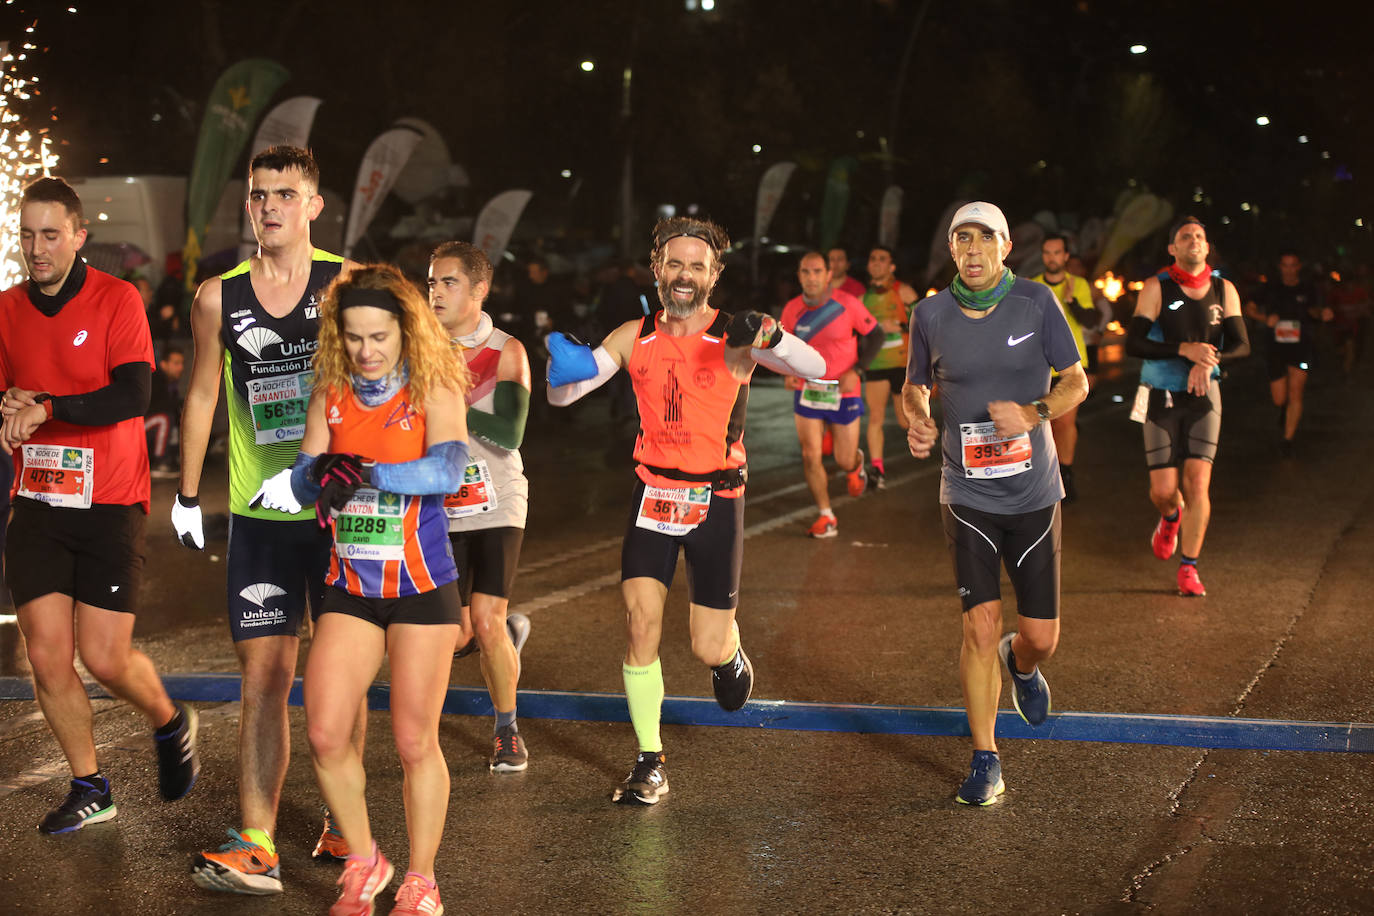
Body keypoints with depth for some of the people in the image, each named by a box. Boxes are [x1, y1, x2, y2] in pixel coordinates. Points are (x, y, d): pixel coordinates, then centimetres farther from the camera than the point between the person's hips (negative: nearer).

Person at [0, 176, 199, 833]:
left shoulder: (116, 300, -6)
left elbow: (133, 395, -18)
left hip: (110, 505, -4)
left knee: (104, 658, -6)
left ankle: (171, 724, 26)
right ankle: (89, 789, 16)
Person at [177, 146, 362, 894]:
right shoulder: (218, 297, 4)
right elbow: (202, 396, 14)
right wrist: (187, 497, 12)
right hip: (258, 515, 1)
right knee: (262, 676, -3)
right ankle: (256, 845, -5)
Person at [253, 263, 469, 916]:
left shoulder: (435, 389, -8)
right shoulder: (331, 393, 5)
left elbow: (448, 469, -24)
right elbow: (305, 476, -1)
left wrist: (365, 472, -34)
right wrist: (311, 478, -24)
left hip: (422, 587, -4)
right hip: (350, 588, 4)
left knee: (414, 743, 1)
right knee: (325, 737, -3)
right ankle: (363, 864, 20)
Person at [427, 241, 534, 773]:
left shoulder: (507, 352, -6)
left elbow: (509, 436, -16)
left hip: (496, 504, -3)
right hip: (440, 506, 3)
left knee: (487, 624, -9)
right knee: (456, 633, 0)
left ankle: (507, 730, 11)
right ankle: (511, 631, 35)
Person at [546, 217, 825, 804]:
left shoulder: (735, 337, -8)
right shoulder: (634, 338, 2)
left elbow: (815, 369, -21)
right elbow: (561, 395, 2)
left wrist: (770, 336, -41)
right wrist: (563, 365, -22)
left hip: (716, 501, -2)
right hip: (653, 494, 2)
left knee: (709, 649, 0)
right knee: (639, 621, -11)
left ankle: (730, 651, 40)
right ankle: (650, 764, 2)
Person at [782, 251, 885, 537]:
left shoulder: (847, 304, -13)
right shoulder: (792, 310, -5)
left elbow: (875, 336, -2)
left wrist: (855, 371, -13)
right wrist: (787, 373, -8)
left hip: (844, 393, -2)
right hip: (806, 391, 2)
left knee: (845, 461, 5)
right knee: (810, 455, -7)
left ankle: (856, 464, 44)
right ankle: (826, 518, 7)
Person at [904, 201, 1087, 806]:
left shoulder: (1035, 302, -4)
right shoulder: (931, 315, 0)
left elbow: (1076, 380, 2)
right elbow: (914, 385, 16)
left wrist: (1033, 414, -17)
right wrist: (917, 422, -7)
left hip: (1033, 495, 0)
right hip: (968, 498, 0)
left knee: (1041, 637, 4)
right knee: (980, 628, -10)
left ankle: (1021, 662, 43)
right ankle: (985, 762, 4)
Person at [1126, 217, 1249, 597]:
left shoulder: (1224, 290, 3)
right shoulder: (1157, 287, -5)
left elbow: (1241, 345, 2)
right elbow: (1133, 343, -11)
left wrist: (1210, 360, -19)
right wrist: (1184, 349, -24)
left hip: (1203, 395, 1)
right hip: (1161, 395, -1)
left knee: (1197, 483, -11)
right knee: (1163, 489, -2)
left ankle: (1189, 568, 0)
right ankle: (1171, 517, 37)